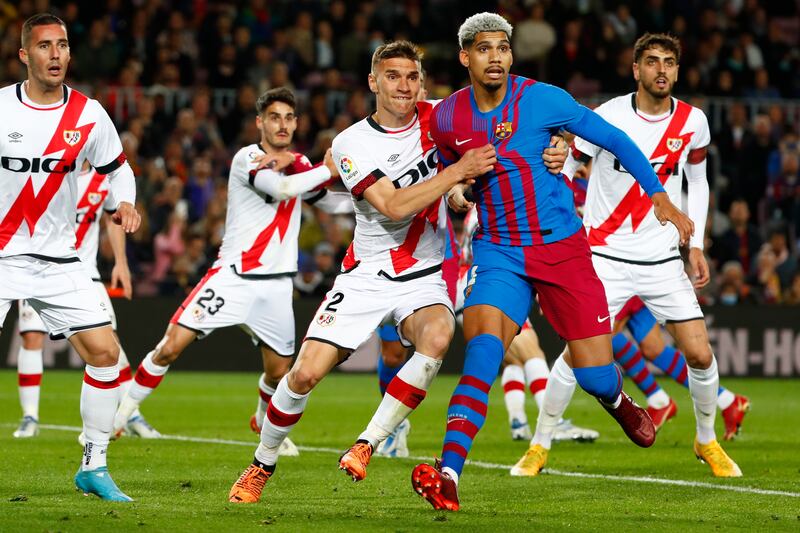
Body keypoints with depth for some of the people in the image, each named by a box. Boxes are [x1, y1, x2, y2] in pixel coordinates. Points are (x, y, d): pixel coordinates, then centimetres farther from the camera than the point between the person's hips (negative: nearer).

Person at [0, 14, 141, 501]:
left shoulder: (88, 115, 0)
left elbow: (117, 168, 14)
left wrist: (126, 204, -5)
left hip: (58, 260, 3)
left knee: (105, 351, -4)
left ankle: (94, 466, 9)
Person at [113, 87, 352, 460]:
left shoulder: (299, 164, 12)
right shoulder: (247, 158, -9)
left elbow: (327, 202, 26)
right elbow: (281, 188, -25)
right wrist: (329, 169, -17)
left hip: (276, 285, 5)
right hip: (234, 274, -5)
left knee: (279, 372, 7)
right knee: (170, 347, -15)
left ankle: (265, 423, 39)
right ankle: (119, 415, -1)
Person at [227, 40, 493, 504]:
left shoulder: (434, 118, 1)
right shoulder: (353, 143, -9)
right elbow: (394, 207, -21)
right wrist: (457, 172, -26)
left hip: (425, 277, 1)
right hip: (366, 276, -1)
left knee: (437, 337, -33)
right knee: (306, 373, -10)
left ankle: (366, 446, -22)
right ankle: (262, 467, 16)